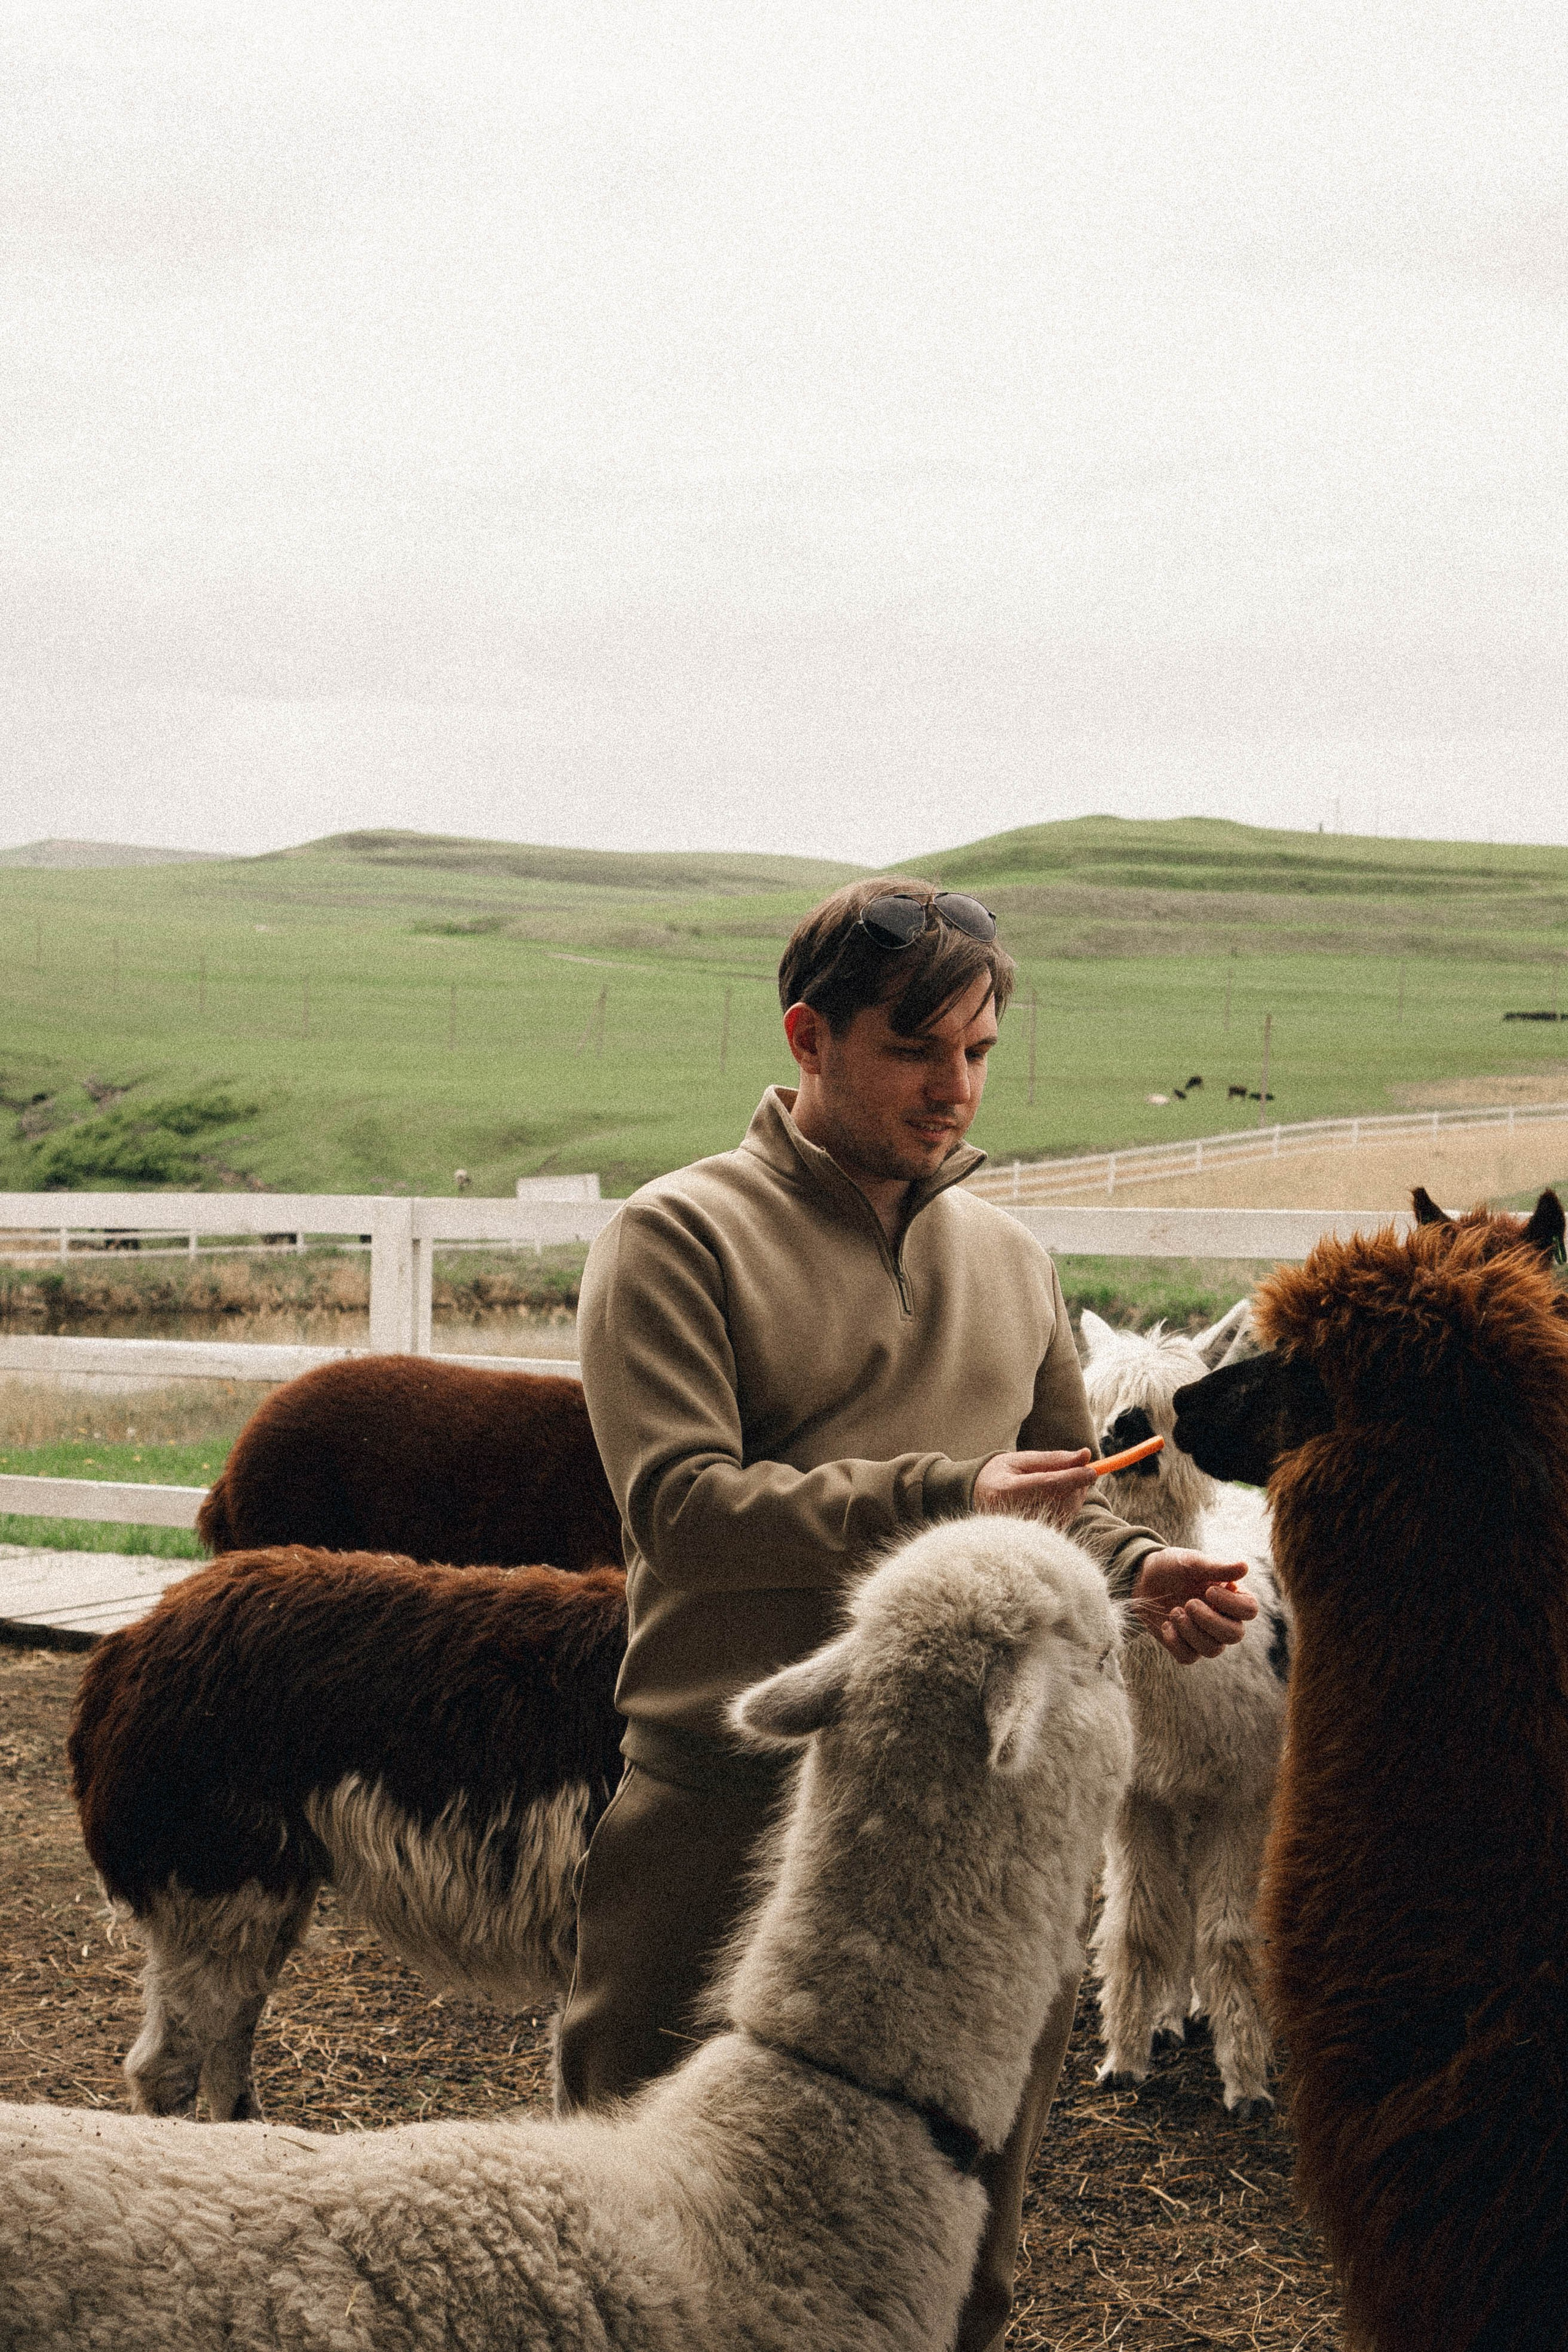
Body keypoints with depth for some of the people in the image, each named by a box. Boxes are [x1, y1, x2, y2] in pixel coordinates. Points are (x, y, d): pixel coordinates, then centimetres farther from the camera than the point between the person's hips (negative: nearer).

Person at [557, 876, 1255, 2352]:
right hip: (730, 1800, -5)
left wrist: (1138, 1574, -2)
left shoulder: (1008, 1258, 14)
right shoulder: (680, 1236, -4)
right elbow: (680, 1498, -17)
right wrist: (939, 1499, -25)